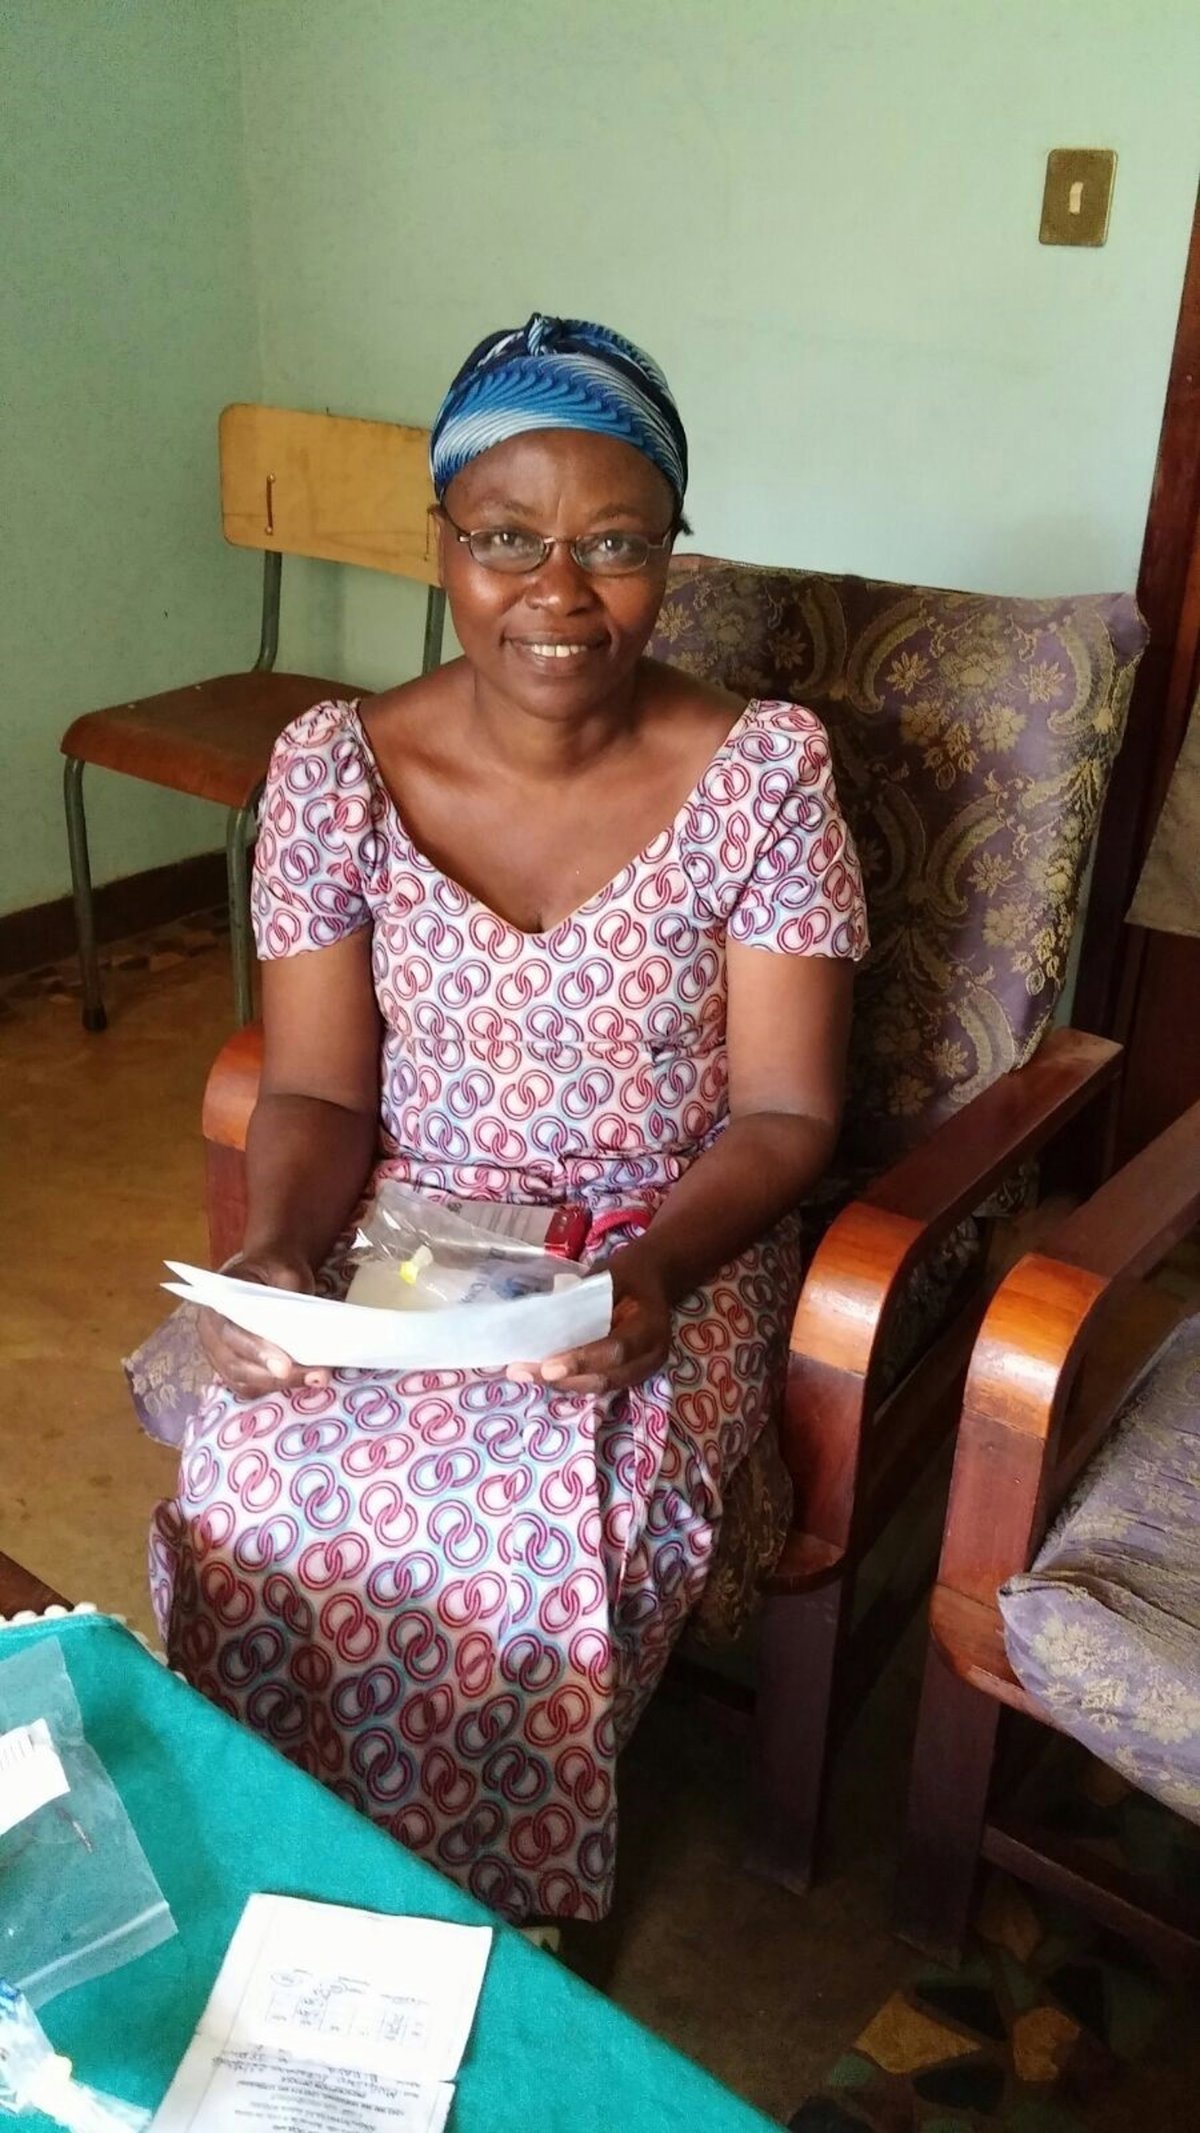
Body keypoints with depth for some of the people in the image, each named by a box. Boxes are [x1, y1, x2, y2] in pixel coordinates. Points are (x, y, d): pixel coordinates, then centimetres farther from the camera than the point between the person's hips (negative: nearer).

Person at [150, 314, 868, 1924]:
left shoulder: (764, 772, -10)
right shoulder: (333, 768, -5)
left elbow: (784, 1117, -9)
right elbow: (317, 1092, -3)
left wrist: (655, 1267, -28)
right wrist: (271, 1257, -24)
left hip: (669, 1256, -1)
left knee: (531, 1536, -27)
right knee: (246, 1495, -23)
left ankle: (500, 1919, 8)